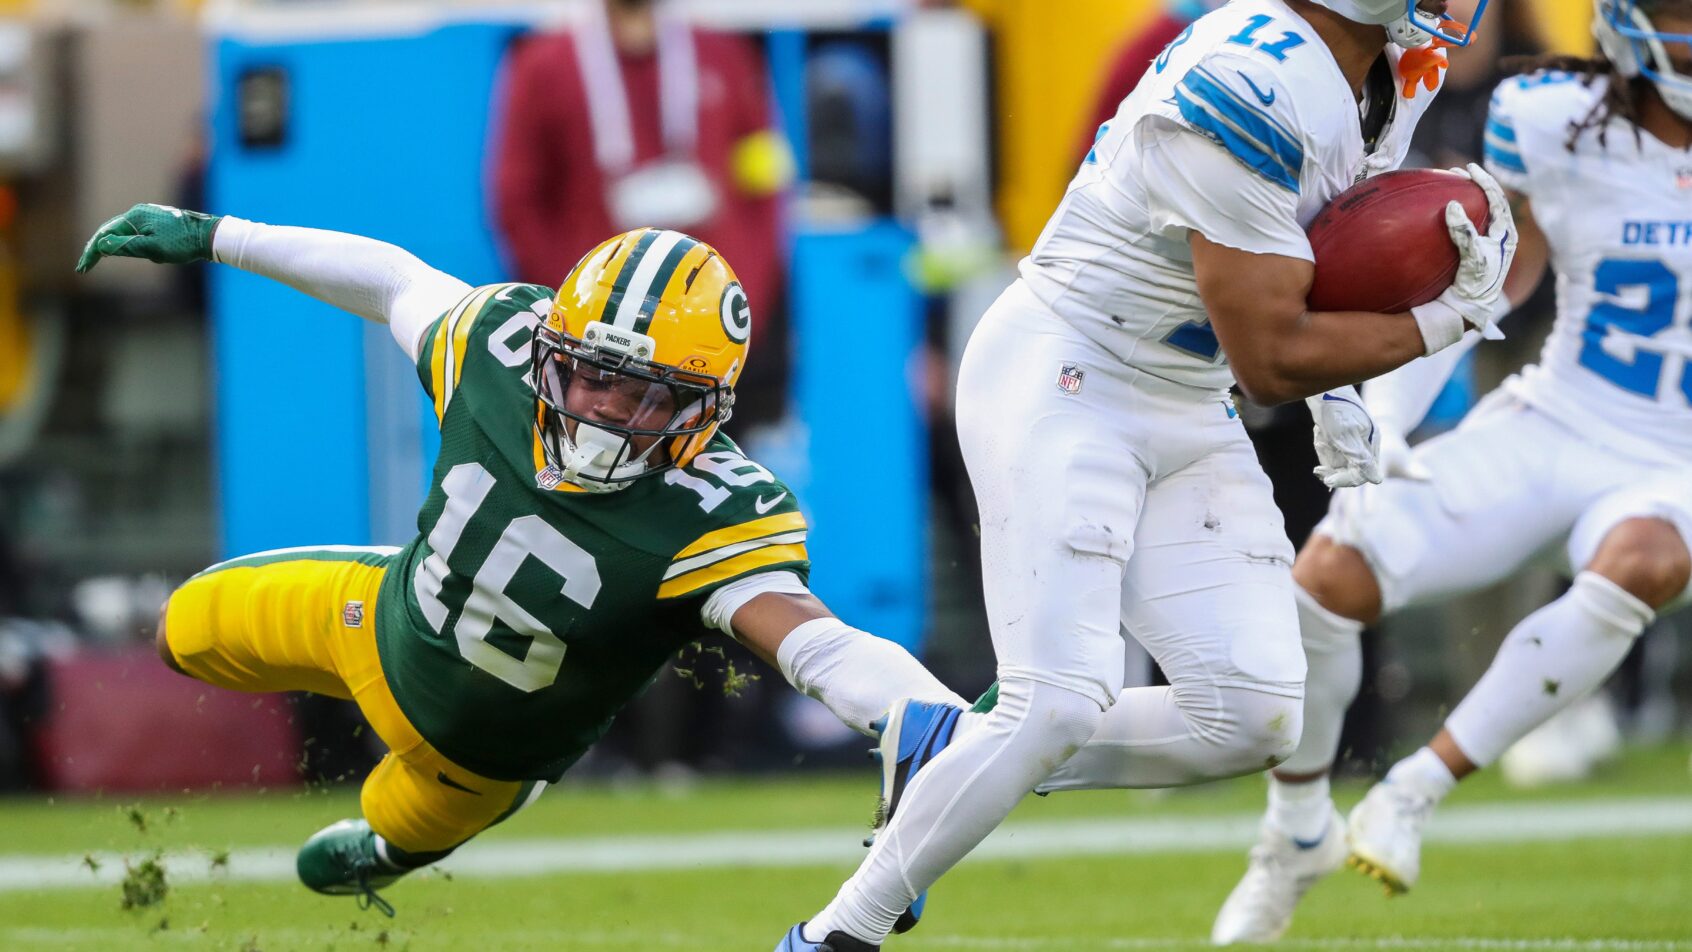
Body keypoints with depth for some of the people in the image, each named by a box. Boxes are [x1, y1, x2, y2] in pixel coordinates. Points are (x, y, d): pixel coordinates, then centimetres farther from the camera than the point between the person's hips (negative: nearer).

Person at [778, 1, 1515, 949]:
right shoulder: (1250, 92, -28)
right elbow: (1269, 358, -25)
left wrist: (1337, 388, 11)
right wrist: (1446, 321, -15)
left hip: (1188, 414, 9)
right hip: (1064, 390, -9)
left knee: (1255, 720, -3)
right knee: (1061, 707, -18)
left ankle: (950, 750, 13)